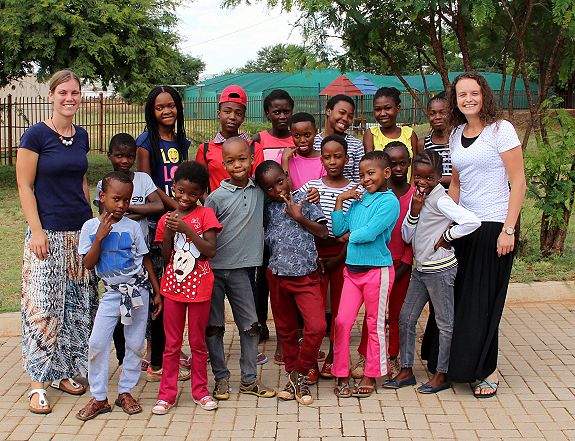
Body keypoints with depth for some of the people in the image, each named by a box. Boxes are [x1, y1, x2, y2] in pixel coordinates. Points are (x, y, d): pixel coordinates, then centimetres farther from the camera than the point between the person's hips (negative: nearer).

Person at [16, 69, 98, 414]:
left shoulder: (81, 136, 10)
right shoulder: (36, 135, -8)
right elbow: (24, 186, -8)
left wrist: (92, 223, 15)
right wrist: (37, 230, -14)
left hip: (81, 231, 6)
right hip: (48, 233, -6)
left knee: (78, 304, 10)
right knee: (43, 306, -6)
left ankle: (64, 371, 23)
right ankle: (39, 383, 2)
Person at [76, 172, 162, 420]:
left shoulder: (132, 226, -2)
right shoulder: (91, 227, 0)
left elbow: (145, 260, 6)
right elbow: (88, 264, -4)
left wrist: (157, 292, 6)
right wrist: (100, 238, -16)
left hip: (138, 289, 0)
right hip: (112, 292, 0)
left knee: (135, 344, 4)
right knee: (97, 342, -7)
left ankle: (125, 392, 19)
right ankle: (99, 397, 5)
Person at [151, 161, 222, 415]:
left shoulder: (205, 215, -5)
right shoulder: (166, 219, 5)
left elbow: (210, 250, -15)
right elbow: (165, 258, 5)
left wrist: (186, 228, -22)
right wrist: (168, 234, -12)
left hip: (199, 286, -2)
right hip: (173, 286, 2)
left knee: (198, 342, 10)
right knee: (172, 343, 9)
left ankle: (200, 391, 22)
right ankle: (167, 394, 16)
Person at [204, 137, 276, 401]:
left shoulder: (259, 191, 3)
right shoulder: (217, 197, -7)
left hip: (240, 268, 3)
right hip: (212, 268, -3)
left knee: (251, 325, 5)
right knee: (214, 326, 5)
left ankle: (249, 379, 17)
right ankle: (221, 378, 18)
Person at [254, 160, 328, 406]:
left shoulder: (304, 203, -1)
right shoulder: (268, 210, 3)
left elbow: (323, 233, -3)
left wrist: (299, 217, -10)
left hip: (306, 276, -2)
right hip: (277, 275, 2)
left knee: (317, 326, -15)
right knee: (285, 329, 12)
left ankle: (299, 374, 2)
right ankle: (294, 376, 27)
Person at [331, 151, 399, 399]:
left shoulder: (389, 201, -10)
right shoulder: (359, 199, 10)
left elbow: (369, 233, -21)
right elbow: (338, 229, 6)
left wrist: (351, 235, -3)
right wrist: (340, 200, 1)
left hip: (377, 269, -6)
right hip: (352, 269, 6)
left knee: (375, 324, 7)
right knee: (342, 322, 3)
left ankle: (371, 376, 19)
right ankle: (341, 376, 13)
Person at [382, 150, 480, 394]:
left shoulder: (440, 200, -17)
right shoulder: (418, 198, 8)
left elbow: (472, 221, -30)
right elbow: (406, 236, 6)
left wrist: (447, 237, -17)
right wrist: (414, 210, -9)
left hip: (440, 269, -9)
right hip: (421, 268, 9)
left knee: (445, 323, 5)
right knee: (406, 318, 11)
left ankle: (442, 375, 15)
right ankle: (406, 370, 20)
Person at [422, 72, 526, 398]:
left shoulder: (501, 129, -7)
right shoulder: (456, 134, 11)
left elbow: (518, 182, -10)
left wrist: (508, 229, -15)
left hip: (494, 226, -6)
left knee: (483, 300, -1)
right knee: (457, 296, 8)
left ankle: (488, 370, 13)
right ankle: (454, 363, 22)